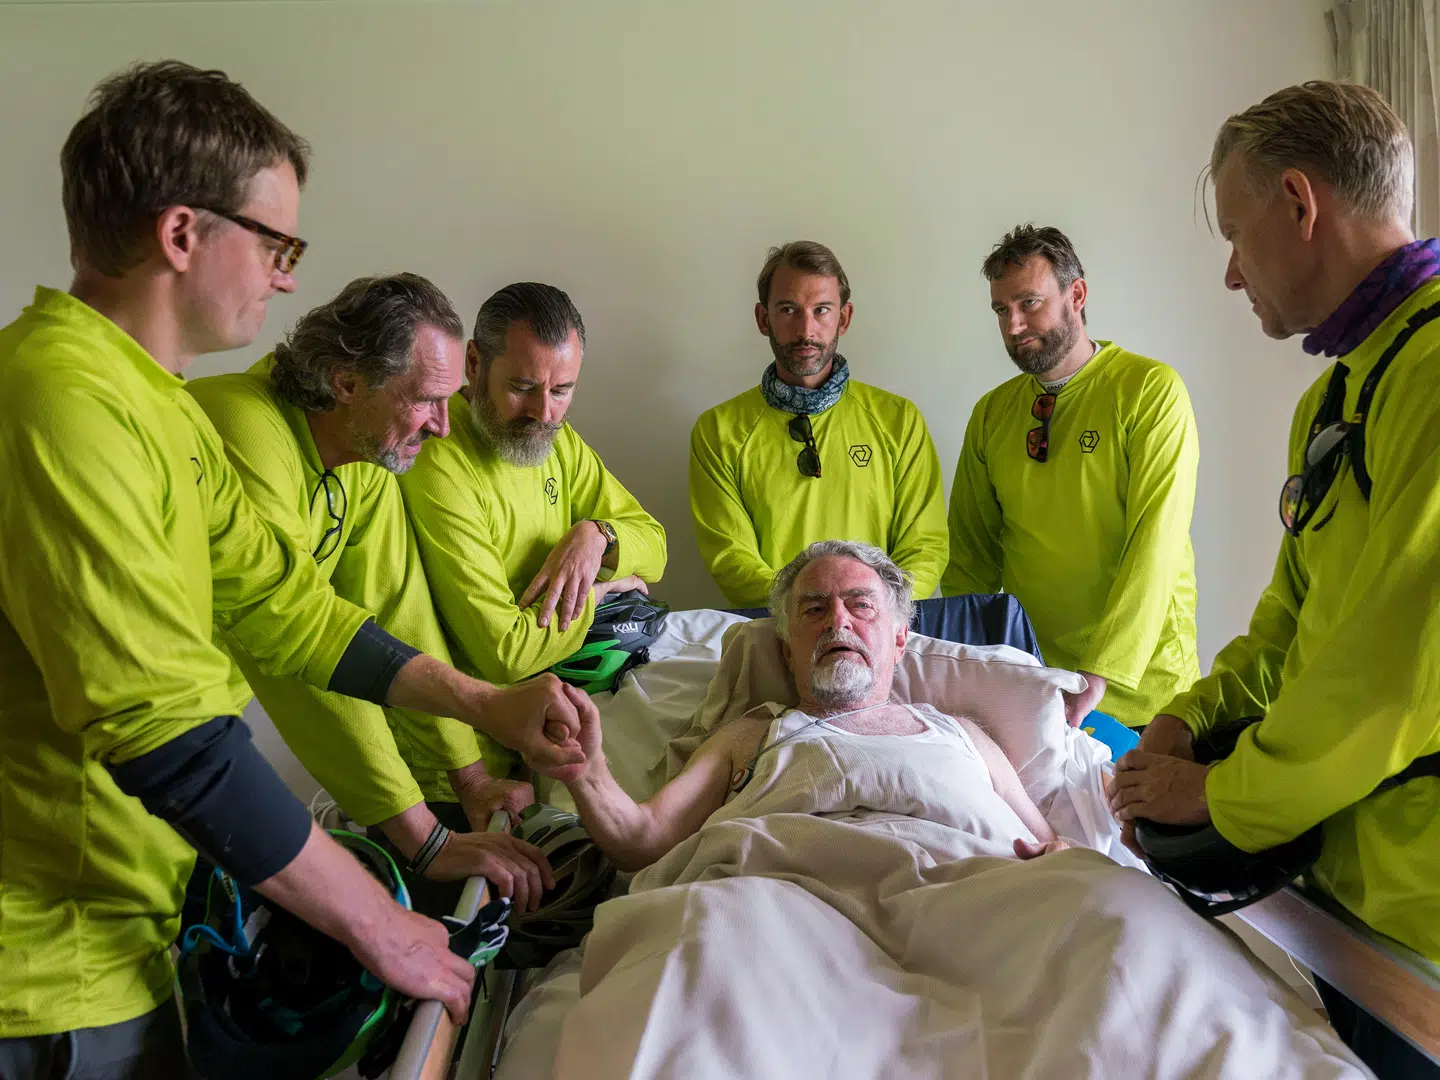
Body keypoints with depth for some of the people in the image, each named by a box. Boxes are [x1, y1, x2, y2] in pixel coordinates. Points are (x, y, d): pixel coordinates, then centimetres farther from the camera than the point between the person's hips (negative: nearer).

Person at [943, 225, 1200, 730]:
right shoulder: (991, 413, 6)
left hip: (1140, 685, -3)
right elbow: (970, 556, 9)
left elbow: (1154, 547, -17)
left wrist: (1099, 673, -24)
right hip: (1026, 685, 4)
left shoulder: (1151, 389, -8)